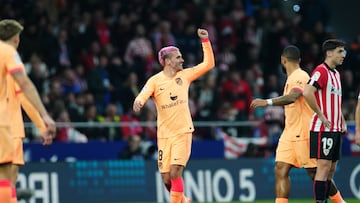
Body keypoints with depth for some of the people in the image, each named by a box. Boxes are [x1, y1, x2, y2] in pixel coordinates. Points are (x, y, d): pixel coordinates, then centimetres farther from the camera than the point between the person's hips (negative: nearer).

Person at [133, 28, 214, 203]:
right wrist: (138, 102, -42)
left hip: (183, 133, 0)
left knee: (175, 173, -15)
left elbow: (208, 64, 9)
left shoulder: (185, 75, 5)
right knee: (166, 179, 1)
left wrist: (205, 41, 1)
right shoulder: (155, 81, -3)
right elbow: (143, 95, -19)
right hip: (164, 135, 0)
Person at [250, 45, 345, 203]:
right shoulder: (292, 78, 16)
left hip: (303, 133, -9)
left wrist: (267, 102, -37)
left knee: (314, 172, -1)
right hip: (290, 133, 9)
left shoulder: (300, 76, -14)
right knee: (281, 170, -5)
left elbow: (292, 97, -32)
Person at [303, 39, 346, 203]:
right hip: (323, 128, -9)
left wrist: (342, 122, 17)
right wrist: (321, 116, -21)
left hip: (335, 129, 9)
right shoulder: (321, 71, -12)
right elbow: (307, 93, -27)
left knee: (331, 168, 8)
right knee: (324, 166, -11)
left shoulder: (336, 73, 18)